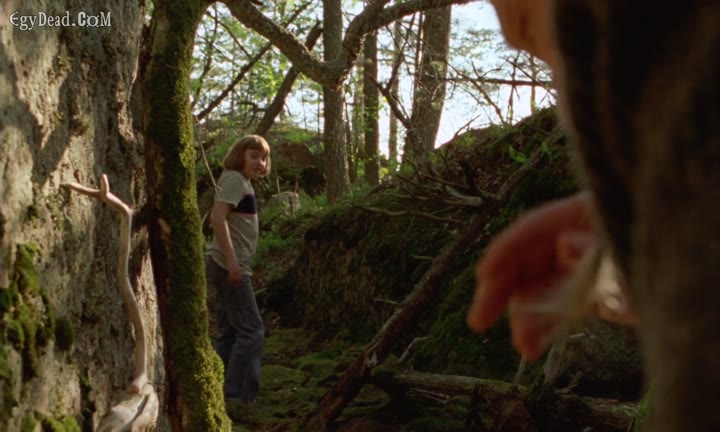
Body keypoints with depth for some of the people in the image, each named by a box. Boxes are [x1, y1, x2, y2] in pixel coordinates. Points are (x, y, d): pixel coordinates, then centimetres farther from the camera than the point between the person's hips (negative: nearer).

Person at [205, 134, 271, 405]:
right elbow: (217, 218, -22)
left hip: (233, 267, 10)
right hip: (230, 266, -10)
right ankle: (239, 397, -4)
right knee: (251, 330, -7)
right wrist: (231, 260, -25)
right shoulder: (234, 179, -11)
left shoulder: (244, 182, 17)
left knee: (230, 334, 12)